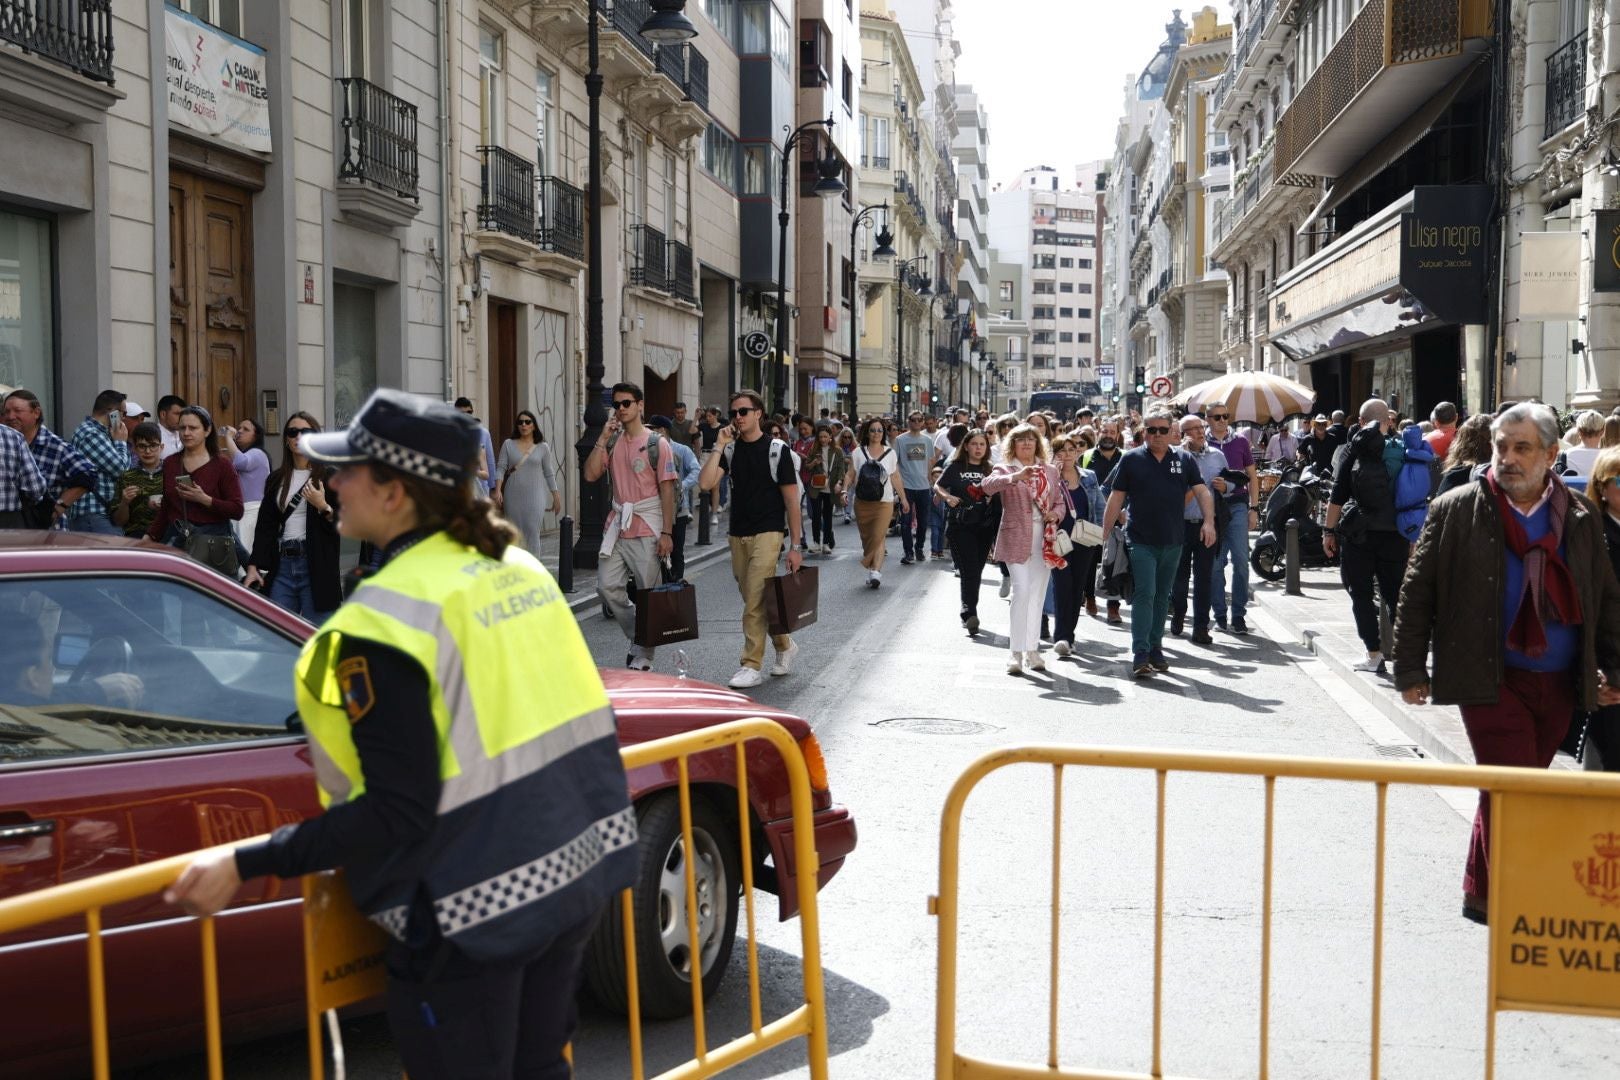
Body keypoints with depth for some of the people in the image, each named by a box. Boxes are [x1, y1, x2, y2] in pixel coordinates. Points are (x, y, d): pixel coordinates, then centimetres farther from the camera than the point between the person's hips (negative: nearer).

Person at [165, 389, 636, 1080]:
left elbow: (397, 816, -22)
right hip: (577, 871, 7)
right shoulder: (517, 566, 2)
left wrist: (244, 865, -17)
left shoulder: (387, 617, -20)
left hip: (475, 911, -7)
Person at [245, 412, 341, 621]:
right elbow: (265, 525, 14)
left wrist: (323, 507, -19)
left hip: (317, 566, -4)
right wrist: (254, 566, 8)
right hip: (282, 566, 4)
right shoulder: (276, 479, 15)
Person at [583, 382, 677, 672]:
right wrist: (602, 439, -6)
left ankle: (643, 655, 8)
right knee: (607, 587, 1)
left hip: (647, 530, -5)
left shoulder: (656, 443, -3)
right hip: (617, 526, 5)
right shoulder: (611, 442, 11)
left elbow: (667, 490, -6)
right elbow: (590, 475, 0)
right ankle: (636, 636, 20)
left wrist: (667, 532, -12)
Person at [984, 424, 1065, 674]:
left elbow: (1059, 502, 21)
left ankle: (1032, 650, 18)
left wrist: (1055, 514, -2)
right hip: (1016, 539, -5)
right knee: (1021, 591, -14)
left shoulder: (1049, 472, 15)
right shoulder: (1006, 470, 1)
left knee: (1038, 595, 9)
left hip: (1044, 540, 5)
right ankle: (1015, 652, -10)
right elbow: (988, 484, -20)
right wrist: (1015, 477, -37)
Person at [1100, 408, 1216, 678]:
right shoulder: (1131, 459, 1)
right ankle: (1140, 654, -12)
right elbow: (1116, 498, 2)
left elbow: (1202, 491, 1)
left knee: (1162, 596, 13)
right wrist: (1106, 533, -1)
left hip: (1173, 542, 3)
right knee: (1144, 594, -11)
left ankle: (1155, 649, 25)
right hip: (1141, 541, -3)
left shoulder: (1184, 459, 7)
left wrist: (1209, 521, -15)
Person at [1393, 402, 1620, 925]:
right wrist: (1411, 668, -4)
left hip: (1559, 685, 4)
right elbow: (1417, 593, -2)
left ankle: (1482, 891, 29)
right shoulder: (1456, 510, -4)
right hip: (1491, 680, -4)